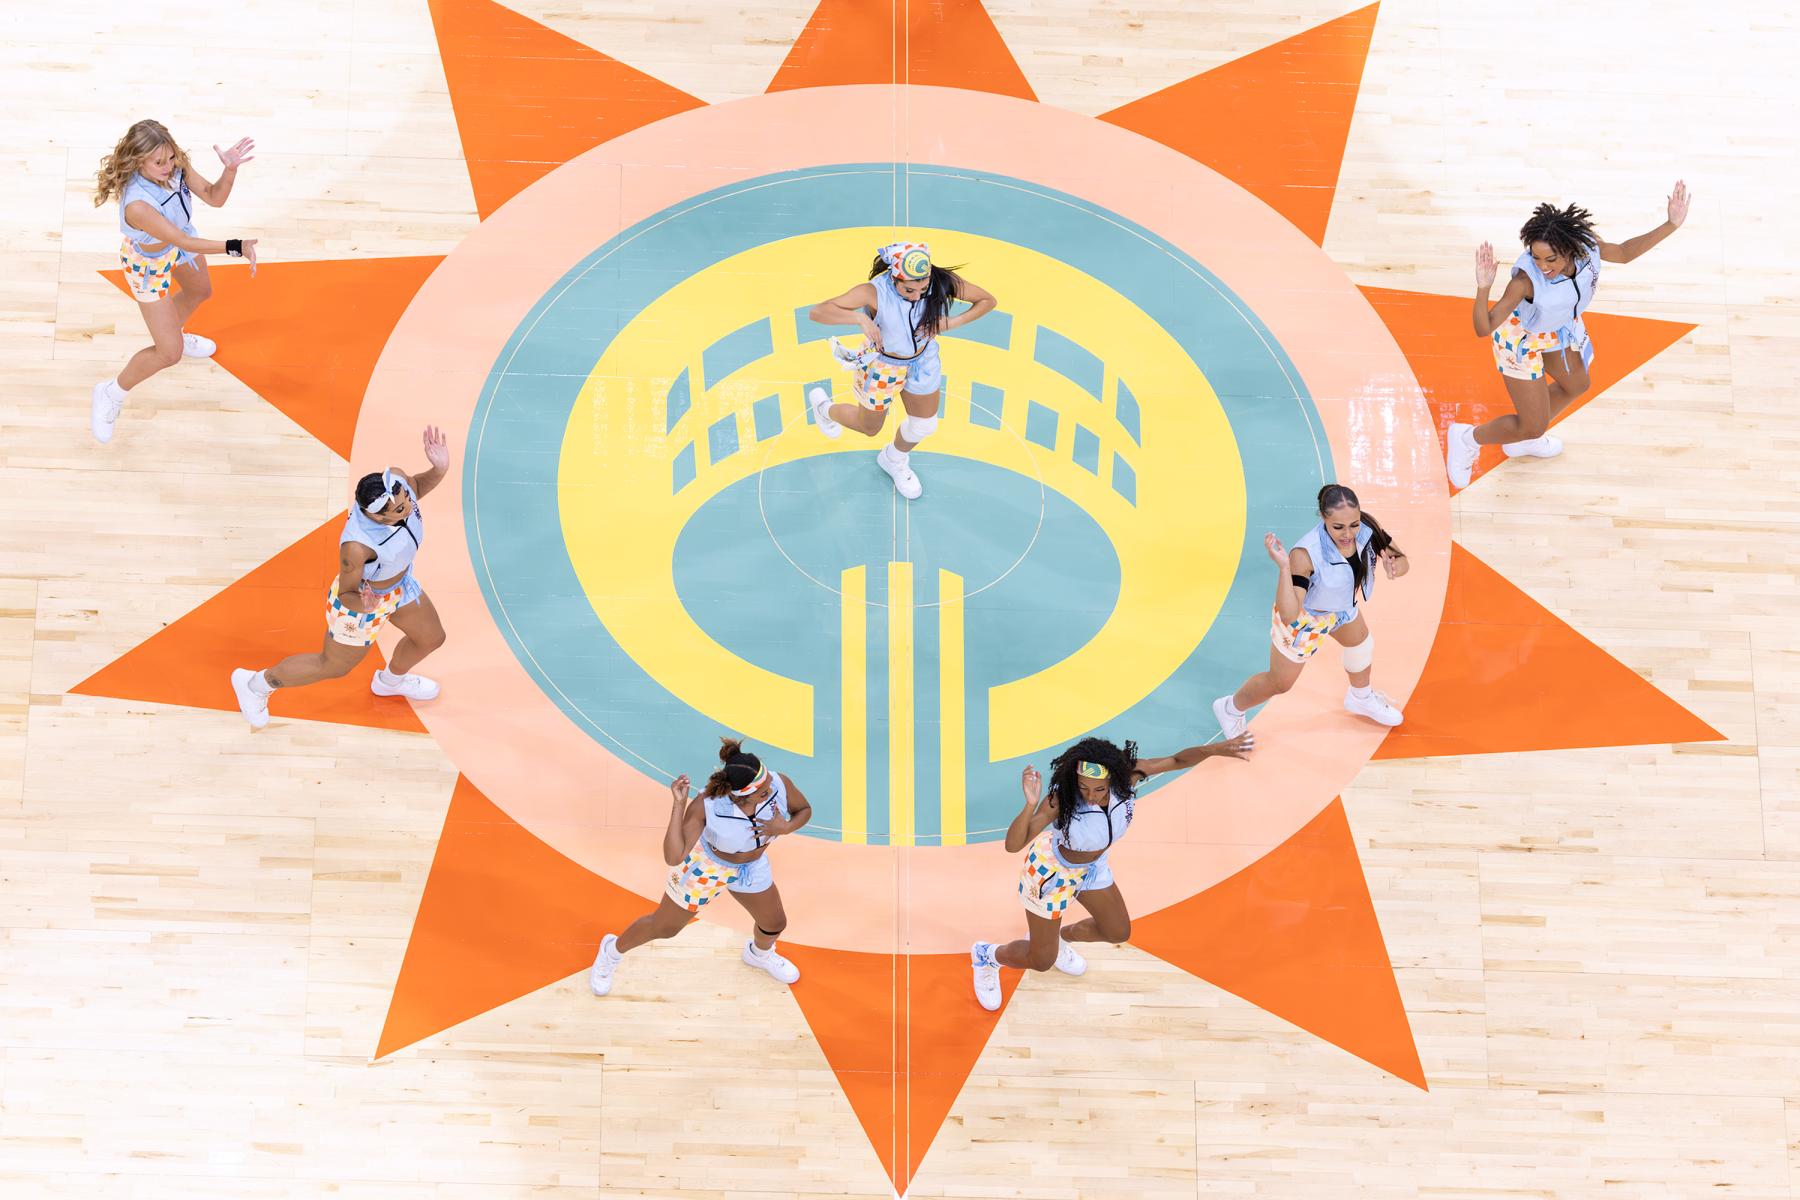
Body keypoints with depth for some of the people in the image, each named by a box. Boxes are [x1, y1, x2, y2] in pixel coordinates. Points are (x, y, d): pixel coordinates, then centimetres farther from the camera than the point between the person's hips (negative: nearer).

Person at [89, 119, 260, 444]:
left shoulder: (176, 165, -27)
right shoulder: (137, 205, -45)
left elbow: (215, 198, -17)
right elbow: (184, 242, -39)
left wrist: (230, 169, -36)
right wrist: (234, 247, -47)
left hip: (179, 242, 7)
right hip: (149, 264, -7)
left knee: (199, 291, 36)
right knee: (169, 353, -2)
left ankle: (173, 335, 68)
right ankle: (112, 393, 23)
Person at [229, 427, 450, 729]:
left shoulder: (396, 479, -29)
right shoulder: (358, 545, -45)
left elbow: (417, 488, -2)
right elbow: (346, 593, -27)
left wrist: (438, 470, -22)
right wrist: (360, 603, -50)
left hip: (399, 584, 7)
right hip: (362, 600, -7)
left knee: (432, 637, 27)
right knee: (333, 667, 19)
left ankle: (391, 680, 61)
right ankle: (256, 684, 44)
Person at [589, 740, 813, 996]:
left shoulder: (780, 784, -32)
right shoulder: (705, 805, -40)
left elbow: (804, 810, -10)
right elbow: (673, 858, -42)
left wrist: (785, 828, -32)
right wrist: (679, 804, -48)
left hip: (751, 867, 4)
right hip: (705, 867, -4)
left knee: (775, 924, 22)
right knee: (664, 927, 14)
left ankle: (759, 954, 60)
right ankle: (613, 951, 46)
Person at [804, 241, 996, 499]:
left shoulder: (942, 282, -29)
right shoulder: (875, 292, -38)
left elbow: (987, 301, -14)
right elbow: (817, 312, -43)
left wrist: (950, 323, -28)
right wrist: (860, 317, -56)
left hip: (923, 360, 4)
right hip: (881, 365, -3)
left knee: (924, 425, 20)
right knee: (870, 428, 20)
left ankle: (895, 460, 54)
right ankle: (824, 407, 52)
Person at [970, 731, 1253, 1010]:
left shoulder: (1127, 775, -30)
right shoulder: (1061, 798, -41)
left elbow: (1177, 760, -15)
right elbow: (1013, 845, -45)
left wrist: (1215, 749, -32)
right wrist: (1030, 805, -62)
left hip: (1092, 866, 5)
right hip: (1051, 869, -5)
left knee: (1118, 932, 23)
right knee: (1040, 960, 6)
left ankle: (1058, 937, 49)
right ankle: (987, 956, 37)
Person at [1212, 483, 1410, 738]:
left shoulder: (1367, 528, -29)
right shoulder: (1305, 554, -45)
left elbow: (1401, 559, -14)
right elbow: (1289, 614, -48)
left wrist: (1394, 567, -39)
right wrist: (1284, 567, -60)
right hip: (1302, 617, -6)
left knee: (1361, 643, 31)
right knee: (1280, 683, 10)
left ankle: (1361, 698, 65)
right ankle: (1231, 708, 42)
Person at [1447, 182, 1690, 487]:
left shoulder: (1587, 244, -28)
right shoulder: (1526, 279, -44)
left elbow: (1622, 252, -4)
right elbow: (1484, 329, -44)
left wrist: (1671, 225, -10)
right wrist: (1483, 288, -61)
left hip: (1557, 329, 7)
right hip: (1521, 339, -7)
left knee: (1575, 386, 31)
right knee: (1533, 426, 2)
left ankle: (1523, 441, 54)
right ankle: (1467, 438, 29)